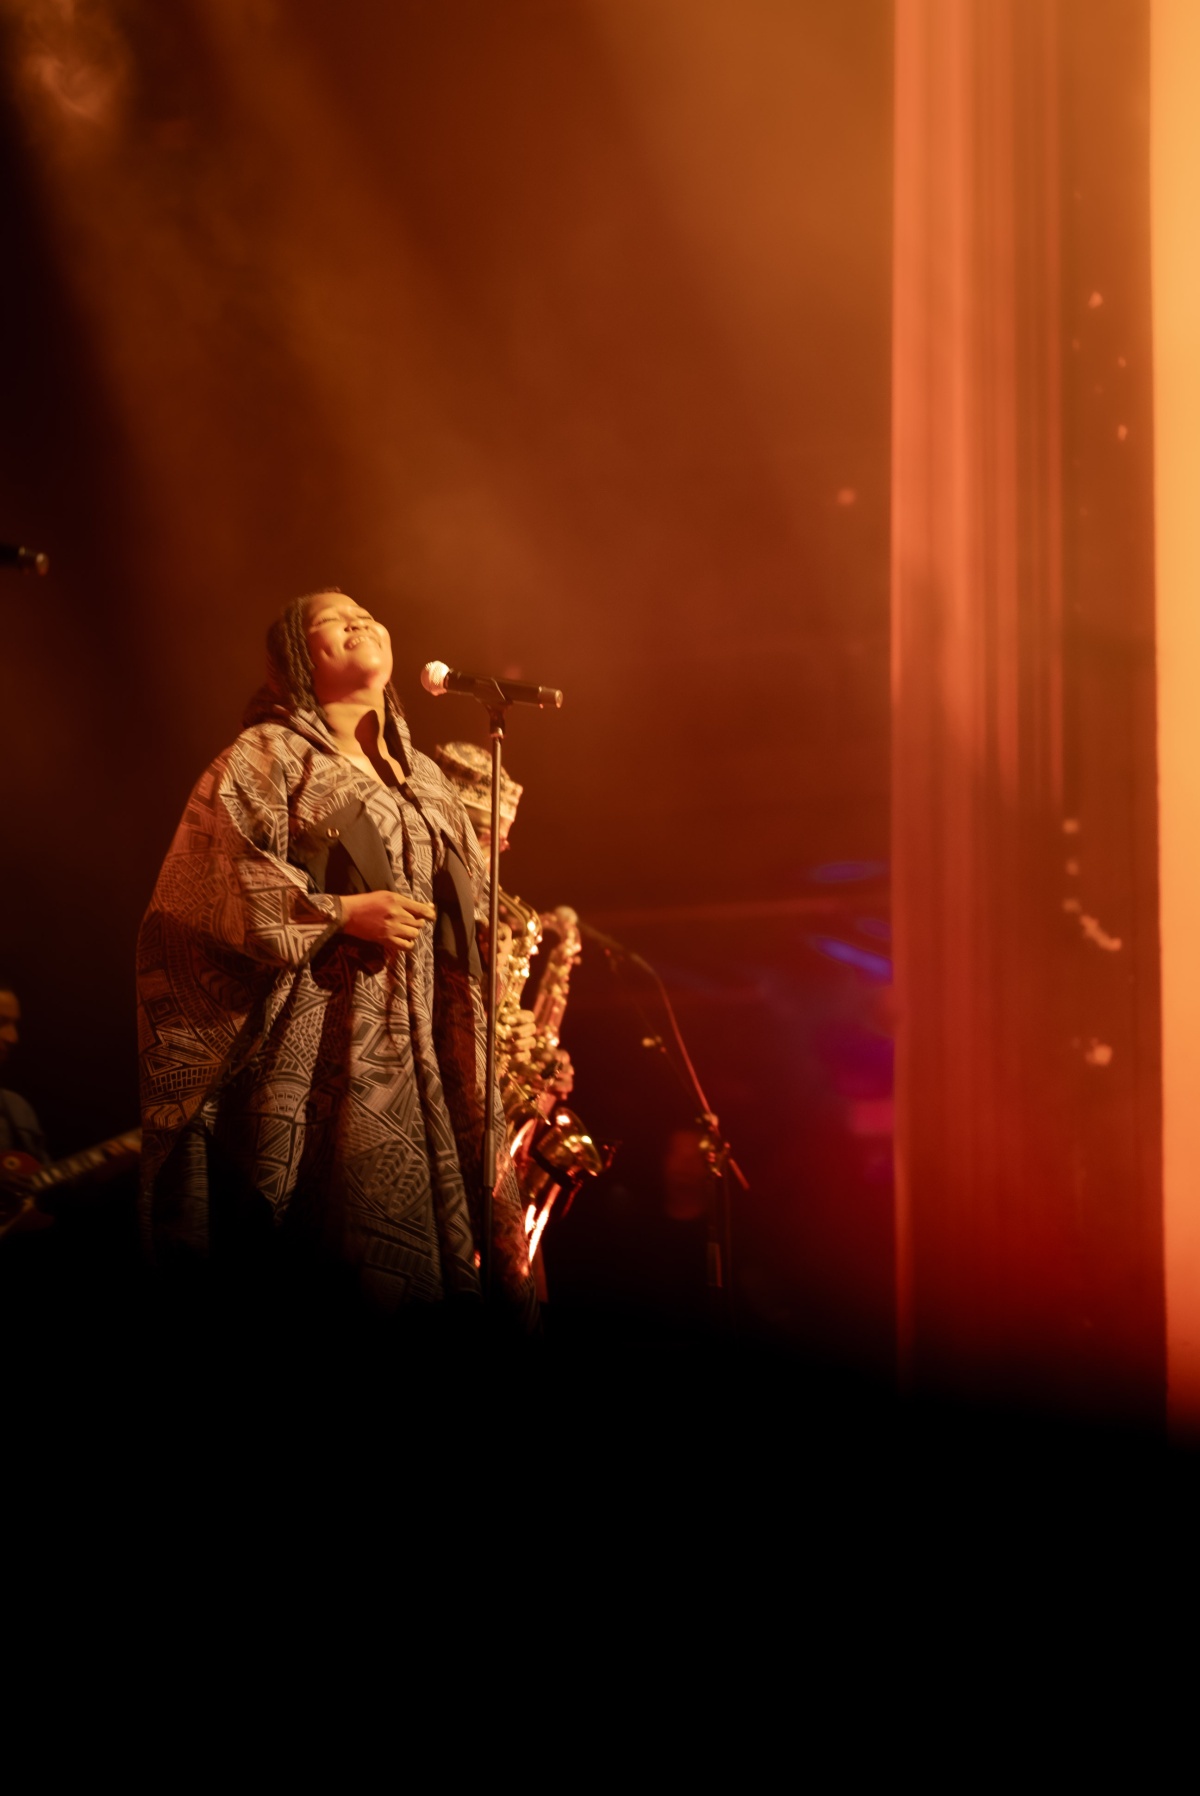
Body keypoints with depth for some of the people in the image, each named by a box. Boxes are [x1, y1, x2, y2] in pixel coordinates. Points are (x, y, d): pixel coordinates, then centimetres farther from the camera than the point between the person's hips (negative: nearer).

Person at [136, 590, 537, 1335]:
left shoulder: (426, 780, 25)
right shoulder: (266, 757, 6)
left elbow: (475, 918, 27)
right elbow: (212, 885, -7)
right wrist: (340, 912, -13)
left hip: (429, 1046, 6)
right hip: (320, 1041, -6)